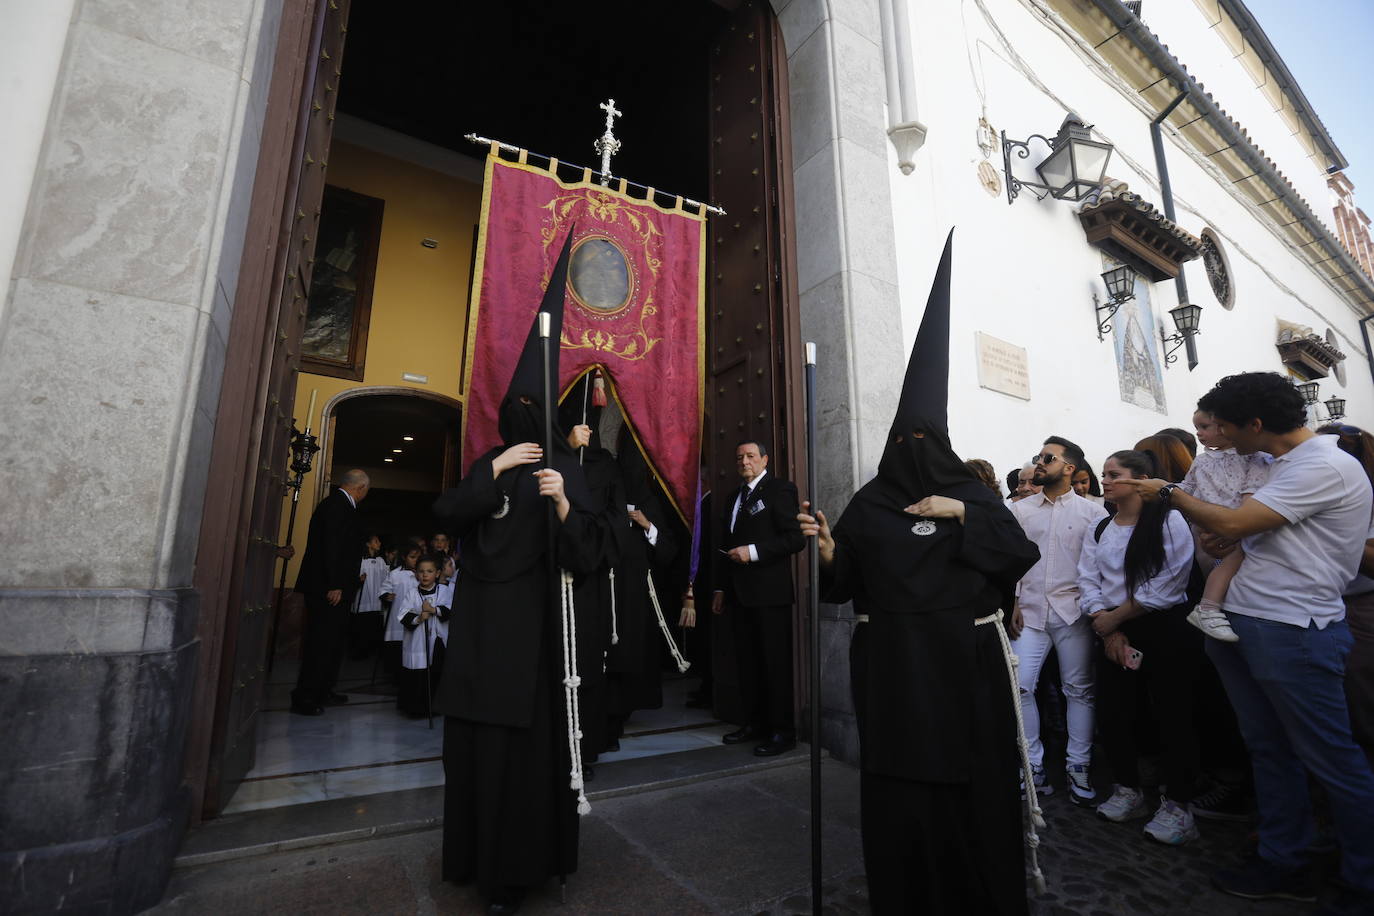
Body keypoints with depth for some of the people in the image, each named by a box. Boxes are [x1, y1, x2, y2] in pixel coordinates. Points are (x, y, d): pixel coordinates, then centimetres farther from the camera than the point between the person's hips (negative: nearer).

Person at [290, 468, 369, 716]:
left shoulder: (339, 504, 16)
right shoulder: (338, 505, -15)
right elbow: (332, 546, -22)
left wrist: (351, 580, 20)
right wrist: (334, 586, -22)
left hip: (333, 587, 10)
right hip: (328, 589, -10)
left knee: (334, 642, 16)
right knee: (322, 643, -4)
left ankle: (322, 692, 25)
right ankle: (304, 698, 5)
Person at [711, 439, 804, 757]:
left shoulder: (779, 489, -4)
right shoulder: (732, 499, 19)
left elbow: (795, 538, -13)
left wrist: (754, 551, -18)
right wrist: (721, 588, 18)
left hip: (770, 592, -7)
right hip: (739, 594, 7)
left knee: (776, 662, -1)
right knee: (748, 661, 11)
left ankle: (782, 731, 10)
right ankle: (757, 721, 23)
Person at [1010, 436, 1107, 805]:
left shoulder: (1092, 511, 3)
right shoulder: (1020, 510, 9)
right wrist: (1012, 603, 1)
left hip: (1073, 611, -2)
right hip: (1030, 611, 2)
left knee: (1079, 689, 6)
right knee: (1020, 686, -3)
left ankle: (1078, 767, 20)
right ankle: (1033, 765, 11)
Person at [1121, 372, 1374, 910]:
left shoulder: (1325, 467, -14)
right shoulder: (1282, 466, 15)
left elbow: (1234, 524, -19)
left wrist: (1169, 494, -8)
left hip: (1293, 633, -9)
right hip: (1242, 624, 9)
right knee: (1269, 750, 14)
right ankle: (1285, 866, 25)